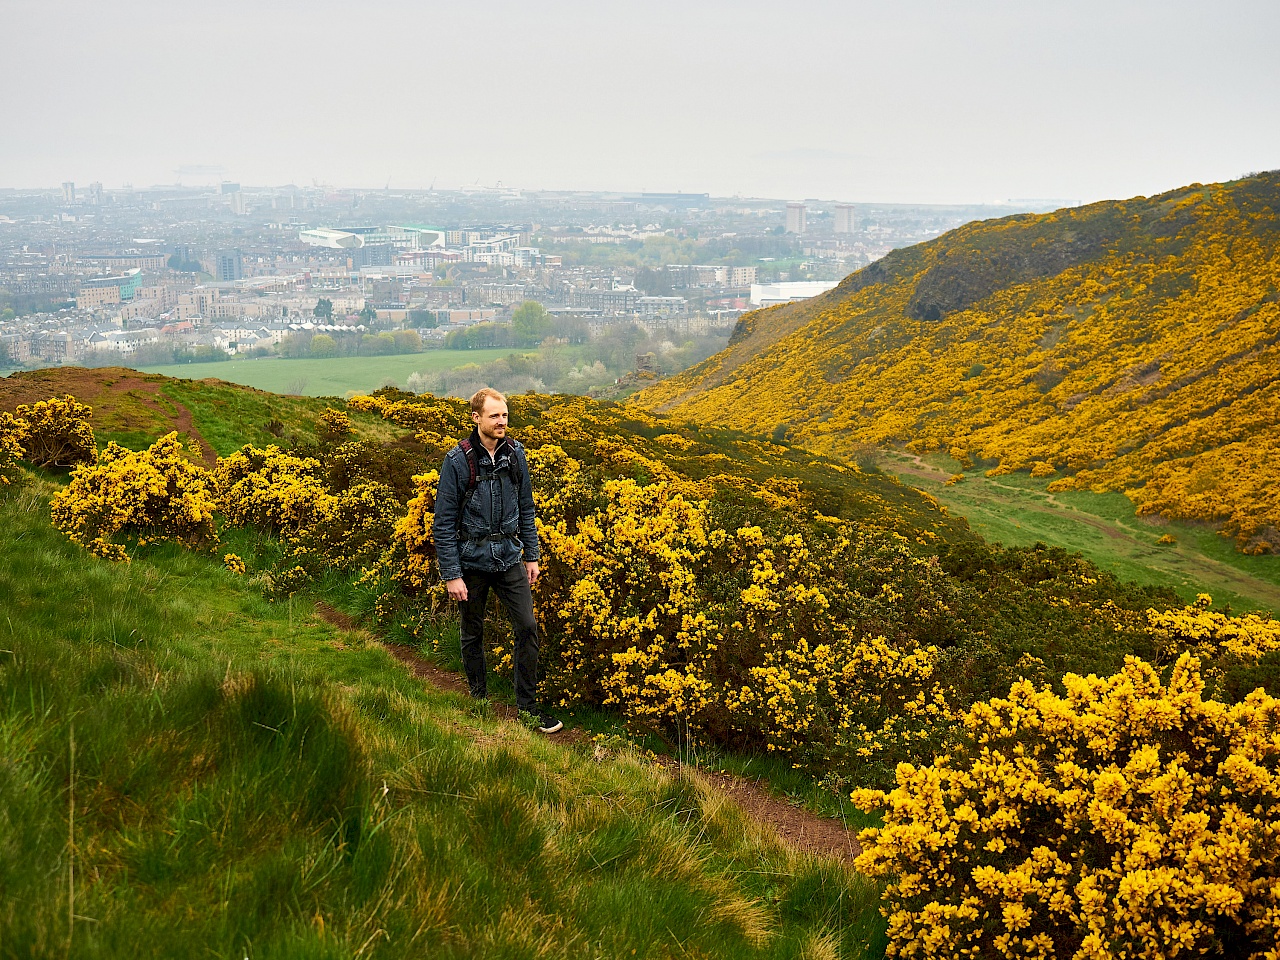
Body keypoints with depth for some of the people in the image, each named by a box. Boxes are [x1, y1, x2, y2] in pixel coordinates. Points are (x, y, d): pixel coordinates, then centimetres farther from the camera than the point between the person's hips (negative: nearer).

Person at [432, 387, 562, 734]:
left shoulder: (515, 453, 0)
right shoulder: (457, 461, -13)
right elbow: (443, 522, -10)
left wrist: (531, 556, 10)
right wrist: (451, 575, -13)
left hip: (509, 557, 3)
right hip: (472, 560, -3)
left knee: (527, 627, -3)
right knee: (472, 635, 10)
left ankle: (528, 707, 7)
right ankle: (479, 702, 28)